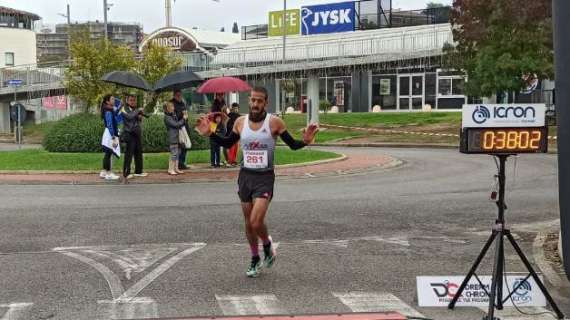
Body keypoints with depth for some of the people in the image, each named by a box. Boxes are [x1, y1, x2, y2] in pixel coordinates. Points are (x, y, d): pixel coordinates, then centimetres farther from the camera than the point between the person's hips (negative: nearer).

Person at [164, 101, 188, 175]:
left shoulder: (174, 115, 15)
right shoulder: (167, 117, -12)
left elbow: (179, 124, 21)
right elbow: (176, 124, -18)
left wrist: (184, 117, 8)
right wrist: (184, 119, -10)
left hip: (177, 137, 9)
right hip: (172, 138, -9)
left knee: (178, 153, 11)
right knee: (174, 154, -9)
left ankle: (176, 168, 17)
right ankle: (171, 169, -4)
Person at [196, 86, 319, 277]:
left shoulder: (274, 122, -9)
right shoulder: (240, 122, 2)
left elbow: (292, 145, -3)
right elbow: (228, 143, 16)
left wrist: (305, 141, -23)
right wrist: (210, 134, 4)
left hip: (265, 177, -4)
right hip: (245, 175, 4)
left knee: (256, 222, -17)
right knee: (248, 223, 12)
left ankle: (268, 245, 16)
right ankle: (255, 260, 31)